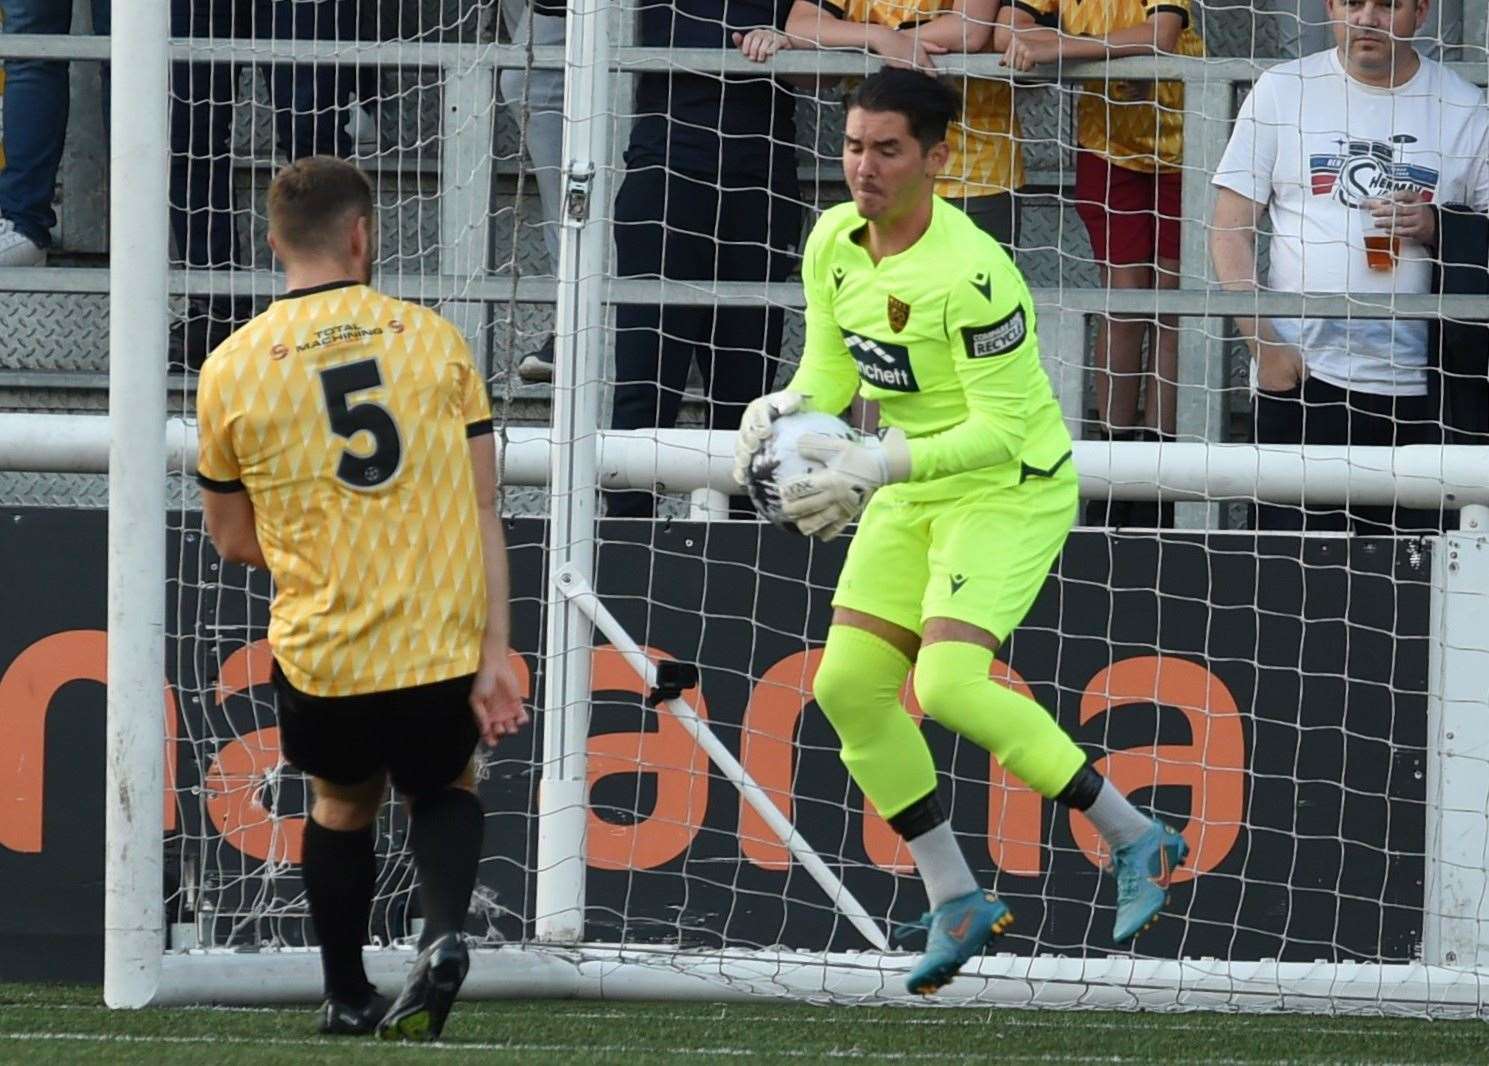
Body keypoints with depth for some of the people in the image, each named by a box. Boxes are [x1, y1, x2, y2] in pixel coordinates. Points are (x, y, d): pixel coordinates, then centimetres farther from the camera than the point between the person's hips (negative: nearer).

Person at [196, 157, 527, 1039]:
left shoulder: (231, 371, -1)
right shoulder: (433, 339, 0)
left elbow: (234, 540, 9)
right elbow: (483, 511, -3)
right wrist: (494, 656, -2)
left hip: (320, 659, 0)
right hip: (444, 648, 0)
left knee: (343, 803, 29)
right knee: (447, 786, 27)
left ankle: (349, 997, 31)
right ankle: (444, 931, 0)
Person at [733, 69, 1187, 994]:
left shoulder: (972, 274, -27)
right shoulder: (833, 243, -2)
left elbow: (1001, 428, -25)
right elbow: (832, 369, 11)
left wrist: (878, 467, -31)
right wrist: (782, 412, -10)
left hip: (1010, 491, -8)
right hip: (909, 496, 8)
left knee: (950, 682, -24)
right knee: (849, 686, -1)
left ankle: (1136, 840, -10)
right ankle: (955, 900, 11)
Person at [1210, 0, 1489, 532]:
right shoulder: (1282, 91, 7)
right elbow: (1231, 232, 6)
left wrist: (1436, 229, -9)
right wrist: (1265, 345, -5)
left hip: (1418, 389, 0)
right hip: (1300, 384, 0)